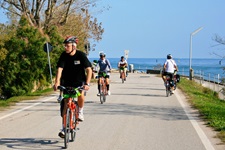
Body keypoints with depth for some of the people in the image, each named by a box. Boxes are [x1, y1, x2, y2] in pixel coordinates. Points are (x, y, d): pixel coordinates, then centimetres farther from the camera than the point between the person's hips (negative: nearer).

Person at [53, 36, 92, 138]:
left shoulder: (81, 55, -16)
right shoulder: (64, 55, -10)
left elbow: (89, 70, -21)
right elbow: (60, 69, -20)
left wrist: (87, 83, -34)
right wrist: (57, 82, -35)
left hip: (79, 81, -2)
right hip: (67, 82, 2)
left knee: (80, 94, -32)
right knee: (65, 104, -4)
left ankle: (80, 112, -4)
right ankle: (64, 128, 5)